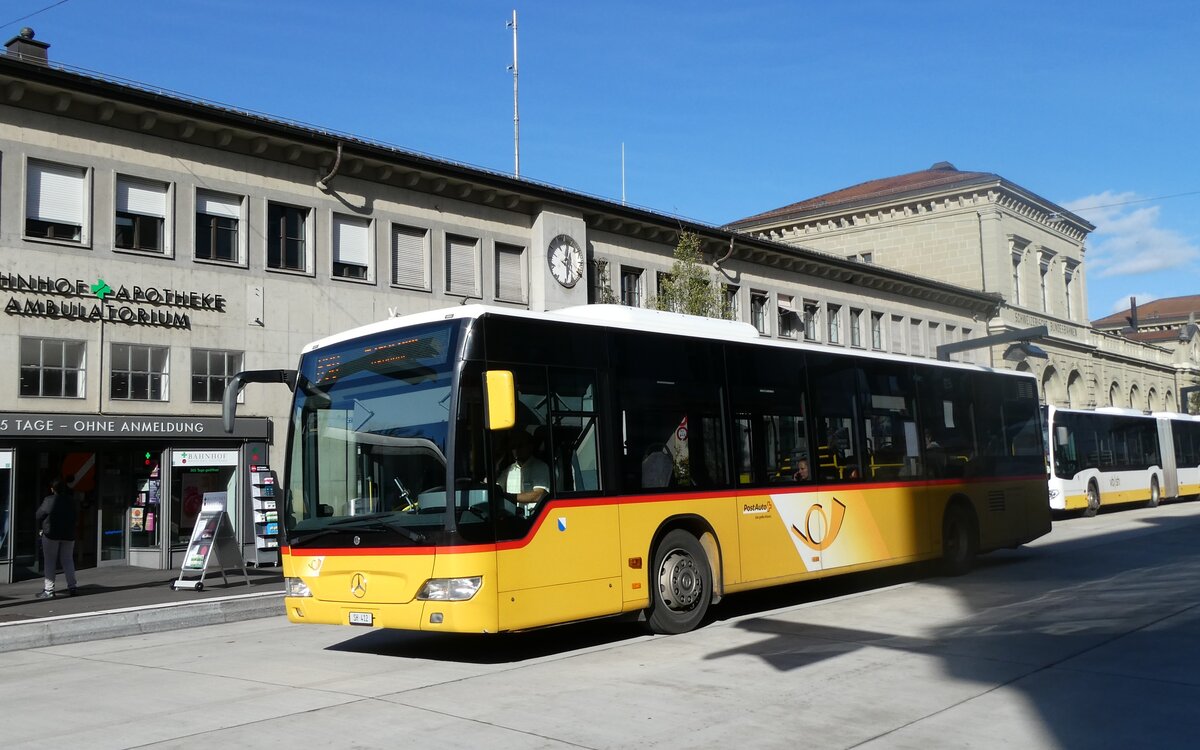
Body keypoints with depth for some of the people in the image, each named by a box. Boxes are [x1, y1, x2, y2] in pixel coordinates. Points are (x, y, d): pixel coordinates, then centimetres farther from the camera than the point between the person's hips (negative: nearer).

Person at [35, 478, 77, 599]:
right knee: (68, 560, 11)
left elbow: (39, 515, -3)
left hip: (51, 534, -3)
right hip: (69, 534, 4)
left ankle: (48, 590, 1)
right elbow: (74, 517, 7)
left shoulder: (49, 500, -10)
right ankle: (72, 587, 7)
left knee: (50, 562, 3)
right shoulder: (71, 500, 1)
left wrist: (43, 527, 16)